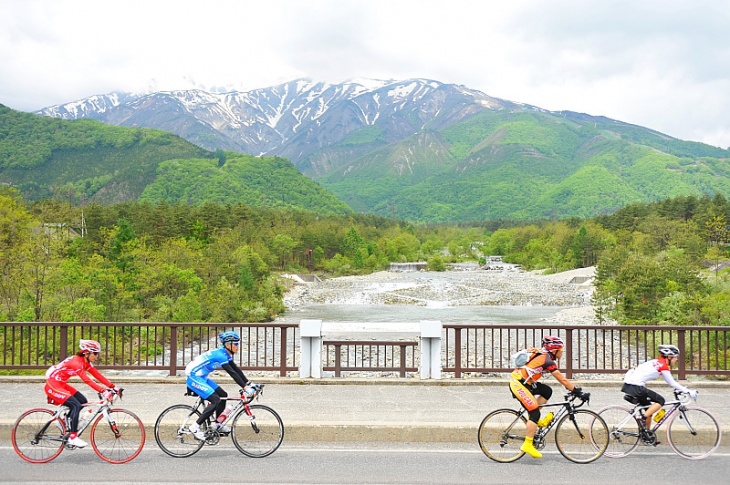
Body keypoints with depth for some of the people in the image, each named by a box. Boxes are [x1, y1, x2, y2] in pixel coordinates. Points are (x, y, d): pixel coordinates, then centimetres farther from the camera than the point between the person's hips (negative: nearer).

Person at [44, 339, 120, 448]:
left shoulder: (86, 363, 1)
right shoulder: (76, 362, -27)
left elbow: (98, 375, -3)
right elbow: (87, 380, -36)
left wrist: (113, 387, -13)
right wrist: (103, 391, -42)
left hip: (61, 384, 10)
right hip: (53, 385, -9)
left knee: (83, 402, 4)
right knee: (76, 405, -20)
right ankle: (72, 437, -15)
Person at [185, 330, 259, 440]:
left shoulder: (226, 354, 6)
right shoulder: (220, 354, -23)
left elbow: (236, 369, 9)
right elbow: (232, 373, -28)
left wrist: (249, 383, 4)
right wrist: (245, 388, -30)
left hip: (201, 377, 10)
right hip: (194, 377, -10)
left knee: (223, 395, 8)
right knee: (216, 401, -16)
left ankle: (217, 425, 18)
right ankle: (195, 427, -9)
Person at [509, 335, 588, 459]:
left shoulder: (544, 356, 14)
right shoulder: (548, 360, -14)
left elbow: (562, 378, 21)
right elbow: (563, 380, -14)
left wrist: (575, 389, 19)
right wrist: (578, 392, -10)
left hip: (524, 382, 9)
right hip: (518, 383, -9)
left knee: (547, 391, 11)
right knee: (535, 412, -9)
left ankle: (536, 420, 13)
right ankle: (527, 445, -9)